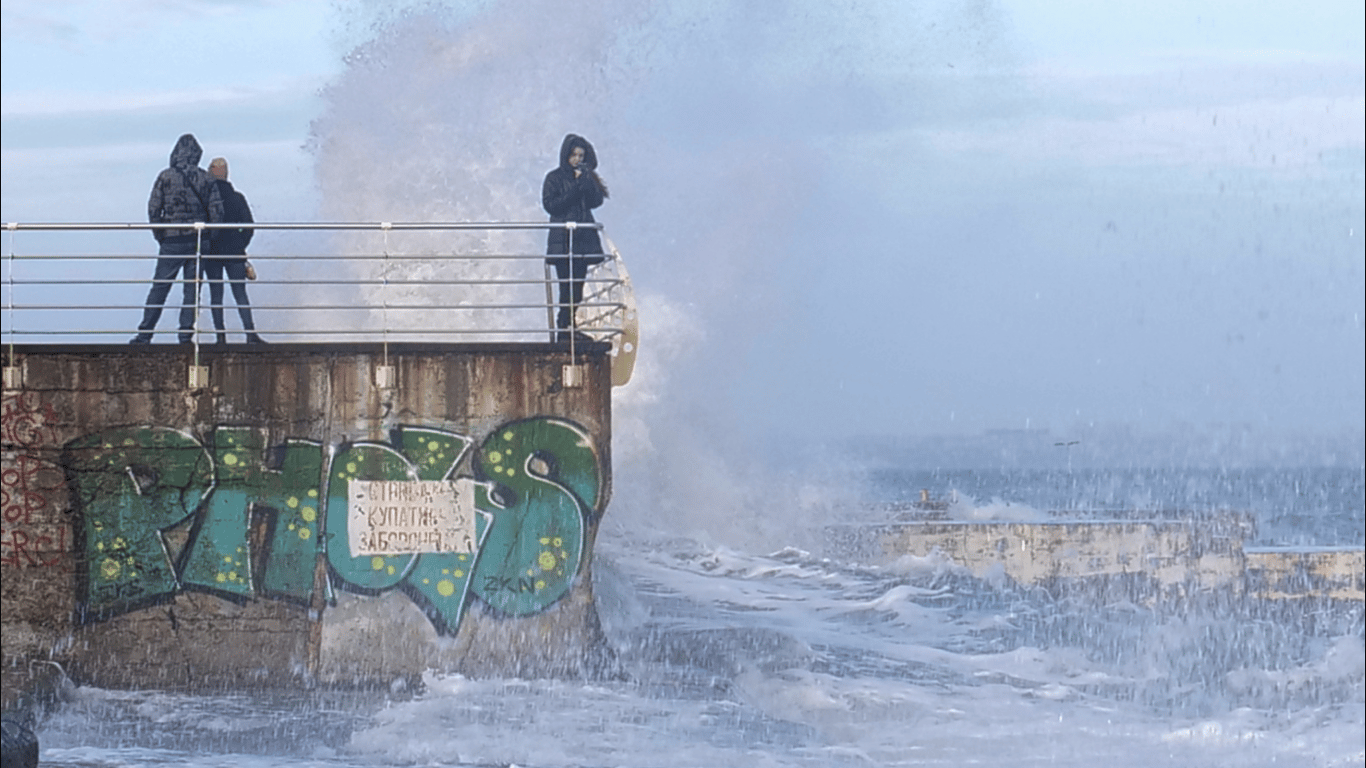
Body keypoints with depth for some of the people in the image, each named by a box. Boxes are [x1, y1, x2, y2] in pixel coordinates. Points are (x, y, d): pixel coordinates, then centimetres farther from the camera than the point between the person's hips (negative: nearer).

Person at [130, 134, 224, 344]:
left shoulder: (166, 177, -3)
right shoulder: (205, 178, 3)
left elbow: (153, 208, -6)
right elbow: (217, 210, 1)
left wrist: (159, 236, 4)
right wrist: (208, 235, 10)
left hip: (172, 240, -2)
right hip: (198, 240, 2)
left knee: (159, 288, 2)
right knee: (192, 289, 7)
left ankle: (144, 334, 1)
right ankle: (186, 333, 3)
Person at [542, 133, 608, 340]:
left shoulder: (587, 177, 16)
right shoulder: (555, 178, 3)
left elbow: (597, 201, 4)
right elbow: (550, 205, -7)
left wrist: (586, 181, -9)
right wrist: (575, 189, -10)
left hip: (584, 238, 5)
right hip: (562, 240, -5)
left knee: (577, 286, 2)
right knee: (568, 287, -12)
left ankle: (568, 327, 6)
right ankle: (565, 330, -13)